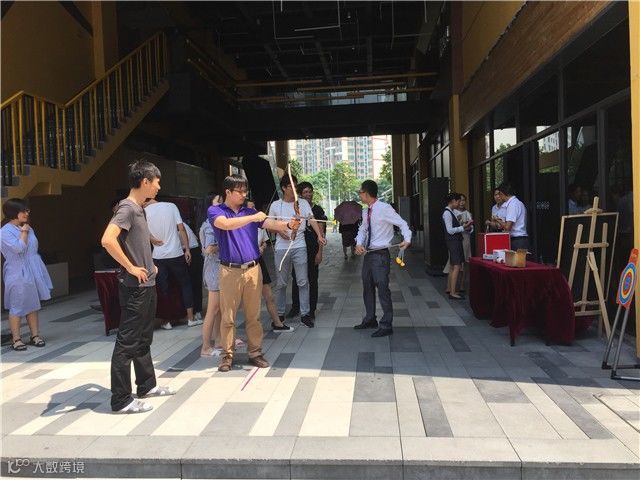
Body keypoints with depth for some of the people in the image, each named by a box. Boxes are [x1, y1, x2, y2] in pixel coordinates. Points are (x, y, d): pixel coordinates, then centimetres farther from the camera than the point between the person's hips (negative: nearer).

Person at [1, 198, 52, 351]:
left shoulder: (28, 228, 10)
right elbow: (18, 248, -24)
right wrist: (24, 232, -13)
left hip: (33, 272, 7)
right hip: (18, 274, -7)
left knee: (33, 305, 11)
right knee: (17, 307, 0)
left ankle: (35, 335, 19)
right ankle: (16, 338, 11)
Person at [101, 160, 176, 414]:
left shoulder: (139, 209, 13)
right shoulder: (127, 207, -15)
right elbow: (108, 240, -29)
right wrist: (131, 267, -21)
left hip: (147, 285, 10)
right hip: (135, 288, -10)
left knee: (144, 340, 18)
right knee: (127, 343, -2)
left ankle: (147, 386, 31)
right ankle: (121, 400, 7)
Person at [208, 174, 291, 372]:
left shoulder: (250, 212, 10)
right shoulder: (215, 211, -1)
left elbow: (271, 223, -5)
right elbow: (225, 224, -23)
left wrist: (288, 224, -25)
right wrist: (253, 218, -24)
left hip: (253, 269, 3)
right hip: (230, 271, -3)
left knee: (254, 315, 9)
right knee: (228, 316, 5)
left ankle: (255, 352, 20)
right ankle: (227, 355, 17)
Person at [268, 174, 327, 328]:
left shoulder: (303, 203, 5)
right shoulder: (275, 205, 5)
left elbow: (312, 220, -4)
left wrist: (320, 236, -18)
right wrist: (279, 231, -7)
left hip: (299, 246, 0)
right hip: (281, 248, 0)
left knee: (303, 281, 1)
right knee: (281, 283, 8)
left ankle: (305, 313, 10)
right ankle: (279, 313, 22)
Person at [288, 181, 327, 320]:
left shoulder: (317, 210, -2)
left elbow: (321, 232, -4)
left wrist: (320, 252, -11)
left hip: (312, 249, -3)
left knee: (312, 280, 5)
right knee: (296, 279, 10)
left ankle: (311, 310, 14)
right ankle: (295, 307, 22)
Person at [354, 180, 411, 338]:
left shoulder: (384, 208, -14)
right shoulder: (366, 212, 8)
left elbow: (402, 223, -16)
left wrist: (407, 239, -33)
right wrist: (359, 244, -3)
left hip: (380, 255, -9)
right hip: (368, 253, 9)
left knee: (382, 289, -7)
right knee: (367, 287, 17)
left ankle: (386, 325, 4)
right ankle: (370, 320, 33)